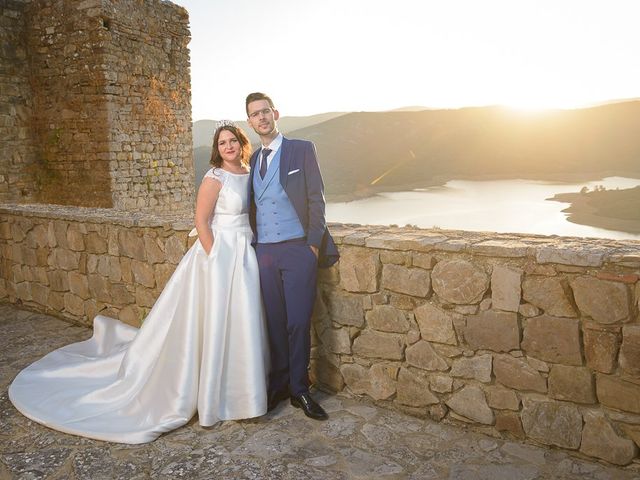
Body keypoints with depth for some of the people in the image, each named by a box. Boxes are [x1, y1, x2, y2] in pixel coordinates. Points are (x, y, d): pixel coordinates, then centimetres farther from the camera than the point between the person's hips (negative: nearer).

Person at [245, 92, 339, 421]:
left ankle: (299, 390, 13)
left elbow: (316, 199, -2)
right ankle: (279, 384, 23)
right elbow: (253, 207, 16)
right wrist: (252, 245, 8)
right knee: (274, 322, 9)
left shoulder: (302, 150, 2)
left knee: (299, 322, -2)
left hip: (298, 249, -4)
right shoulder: (252, 160, 14)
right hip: (264, 252, 4)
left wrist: (314, 243, -9)